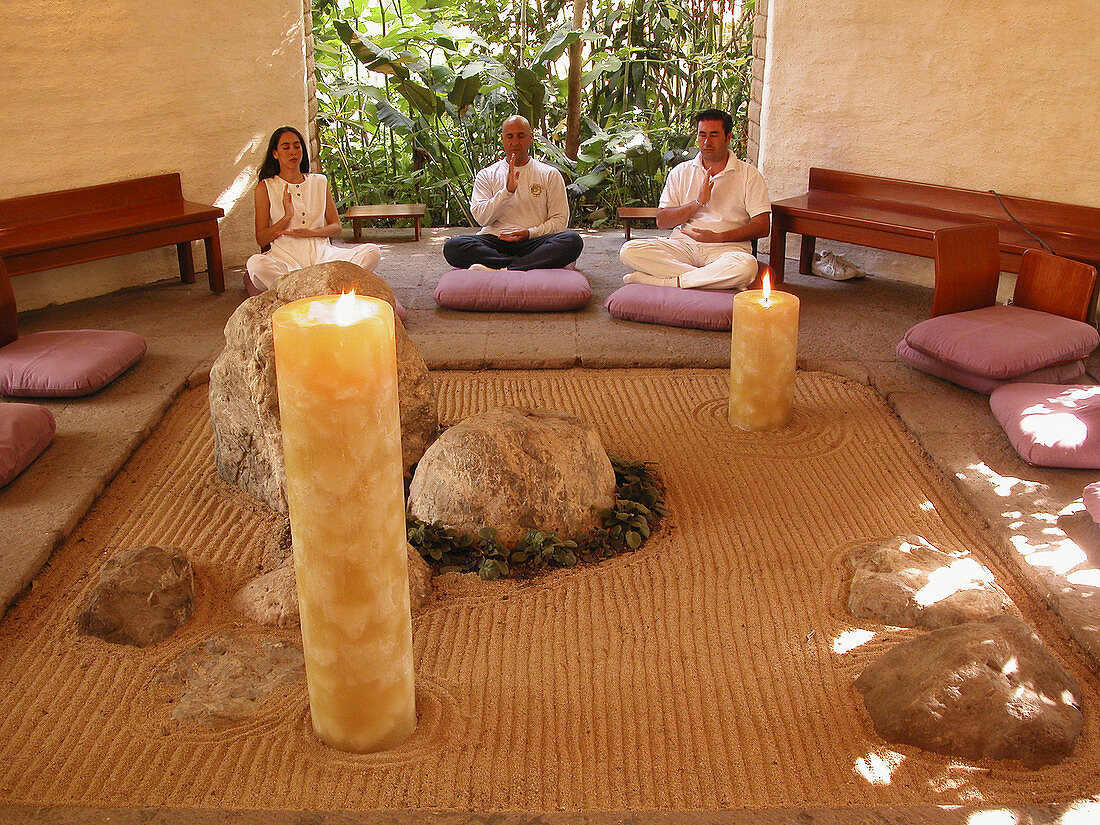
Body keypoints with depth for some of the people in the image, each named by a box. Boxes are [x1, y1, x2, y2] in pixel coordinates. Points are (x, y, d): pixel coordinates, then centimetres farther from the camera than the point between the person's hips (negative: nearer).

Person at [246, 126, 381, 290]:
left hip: (321, 252, 3)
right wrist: (287, 217, -13)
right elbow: (261, 239, 2)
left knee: (372, 252, -22)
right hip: (286, 256, -3)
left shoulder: (320, 182, 17)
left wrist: (310, 232, -7)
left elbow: (337, 228, 13)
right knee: (255, 263, -39)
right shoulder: (265, 187, 8)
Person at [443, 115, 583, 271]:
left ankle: (502, 271, -37)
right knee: (452, 246, -30)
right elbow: (481, 218, 1)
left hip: (534, 241, 0)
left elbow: (560, 220, 10)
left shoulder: (550, 175, 15)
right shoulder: (486, 175, 16)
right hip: (494, 239, 1)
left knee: (573, 240, -32)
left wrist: (530, 233, -8)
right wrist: (507, 191, -12)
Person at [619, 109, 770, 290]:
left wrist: (717, 237, -11)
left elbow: (763, 226, 0)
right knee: (629, 250, -24)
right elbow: (661, 222, 6)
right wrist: (698, 203, -9)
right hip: (682, 245, 2)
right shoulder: (681, 172, 14)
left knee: (746, 266, -39)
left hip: (726, 247, -2)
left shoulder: (748, 174, 8)